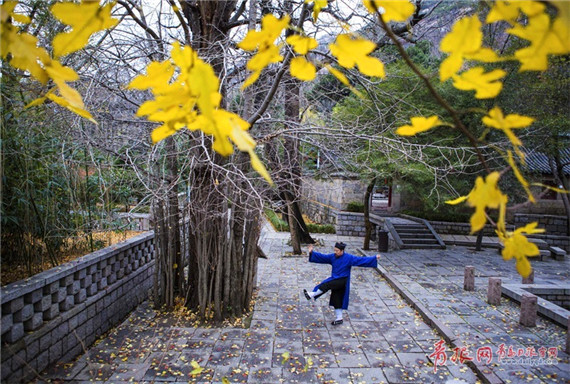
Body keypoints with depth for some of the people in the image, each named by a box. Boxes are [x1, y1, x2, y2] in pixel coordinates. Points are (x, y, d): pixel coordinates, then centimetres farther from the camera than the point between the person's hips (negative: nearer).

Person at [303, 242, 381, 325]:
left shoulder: (349, 258, -13)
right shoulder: (332, 256, 2)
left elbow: (361, 260, -14)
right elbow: (322, 257, 5)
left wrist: (374, 258, -21)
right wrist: (312, 252, -3)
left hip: (342, 281, -6)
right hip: (335, 280, 6)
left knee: (326, 285, -24)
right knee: (336, 300, 9)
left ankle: (312, 295, -7)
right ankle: (339, 318, 21)